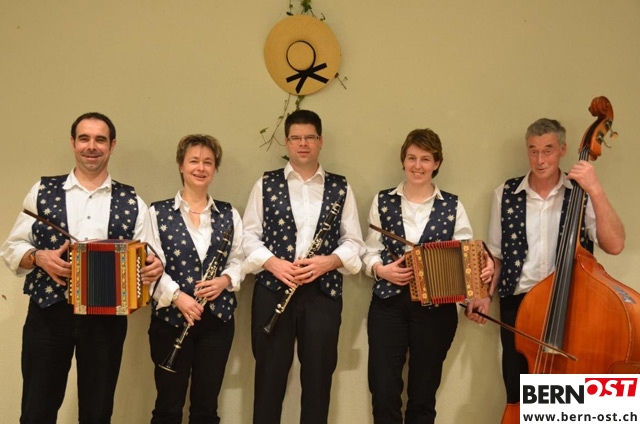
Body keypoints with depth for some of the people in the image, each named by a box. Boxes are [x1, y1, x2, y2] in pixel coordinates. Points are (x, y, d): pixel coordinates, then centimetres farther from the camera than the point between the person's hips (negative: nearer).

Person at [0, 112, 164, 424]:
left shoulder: (130, 201, 6)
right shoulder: (43, 191, 6)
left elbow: (147, 257, 6)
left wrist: (153, 267, -16)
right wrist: (39, 257, -13)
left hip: (107, 316, 1)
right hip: (49, 311, 0)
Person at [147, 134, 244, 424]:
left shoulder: (228, 214, 9)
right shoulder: (158, 212, -1)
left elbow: (238, 260, 8)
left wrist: (225, 280, -13)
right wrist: (176, 296, -21)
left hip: (218, 318, 3)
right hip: (171, 318, -2)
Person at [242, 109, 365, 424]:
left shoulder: (340, 188, 10)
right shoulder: (266, 184, 7)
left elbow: (353, 242, 6)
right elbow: (248, 236, 3)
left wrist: (328, 261, -12)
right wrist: (273, 263, -14)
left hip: (323, 292, 1)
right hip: (272, 290, -1)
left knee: (318, 375, 7)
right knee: (270, 375, 6)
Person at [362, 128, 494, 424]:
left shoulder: (452, 206, 5)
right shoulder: (383, 201, 6)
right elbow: (369, 252, 7)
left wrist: (484, 267, -20)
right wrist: (380, 269, -13)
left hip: (436, 307, 0)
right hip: (389, 303, 0)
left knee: (423, 392, 10)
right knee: (384, 390, -3)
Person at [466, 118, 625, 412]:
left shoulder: (582, 194, -5)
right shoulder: (506, 194, 3)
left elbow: (614, 245, -18)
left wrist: (596, 190, -22)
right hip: (517, 304, 2)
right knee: (518, 393, 10)